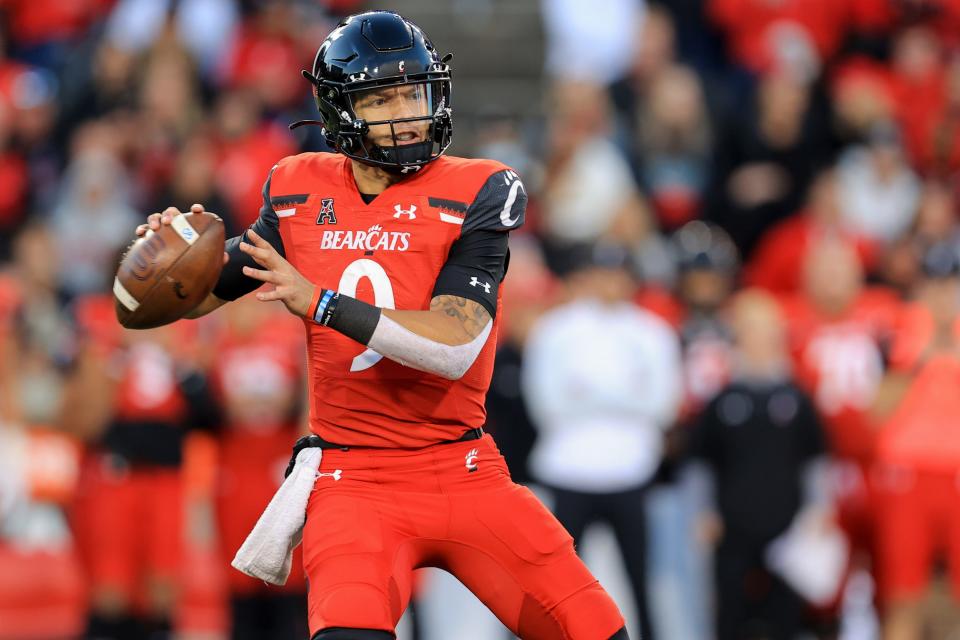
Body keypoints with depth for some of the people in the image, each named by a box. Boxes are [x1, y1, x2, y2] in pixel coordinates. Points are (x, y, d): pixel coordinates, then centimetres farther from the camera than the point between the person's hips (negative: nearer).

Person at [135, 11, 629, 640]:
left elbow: (455, 347, -18)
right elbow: (200, 294, 18)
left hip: (466, 477, 0)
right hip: (355, 486, 0)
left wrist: (321, 302, -25)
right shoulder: (302, 194, 5)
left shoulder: (476, 194, -5)